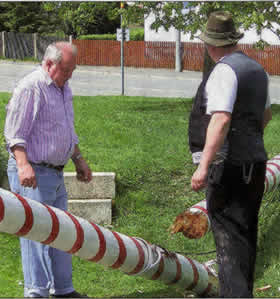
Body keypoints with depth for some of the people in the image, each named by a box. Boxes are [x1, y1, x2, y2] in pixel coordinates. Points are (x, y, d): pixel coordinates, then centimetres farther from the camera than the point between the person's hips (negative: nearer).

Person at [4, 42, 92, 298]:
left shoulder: (64, 89, 15)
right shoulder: (30, 87, -13)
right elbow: (14, 133, -18)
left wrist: (79, 159, 27)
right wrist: (24, 165, -28)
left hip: (56, 173, 9)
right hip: (32, 173, -9)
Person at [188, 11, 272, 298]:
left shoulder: (224, 71, -15)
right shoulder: (256, 69, 14)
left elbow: (221, 118, -28)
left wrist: (204, 165, -33)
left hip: (228, 164, -9)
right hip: (255, 161, 9)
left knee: (229, 238, -9)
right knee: (246, 236, 17)